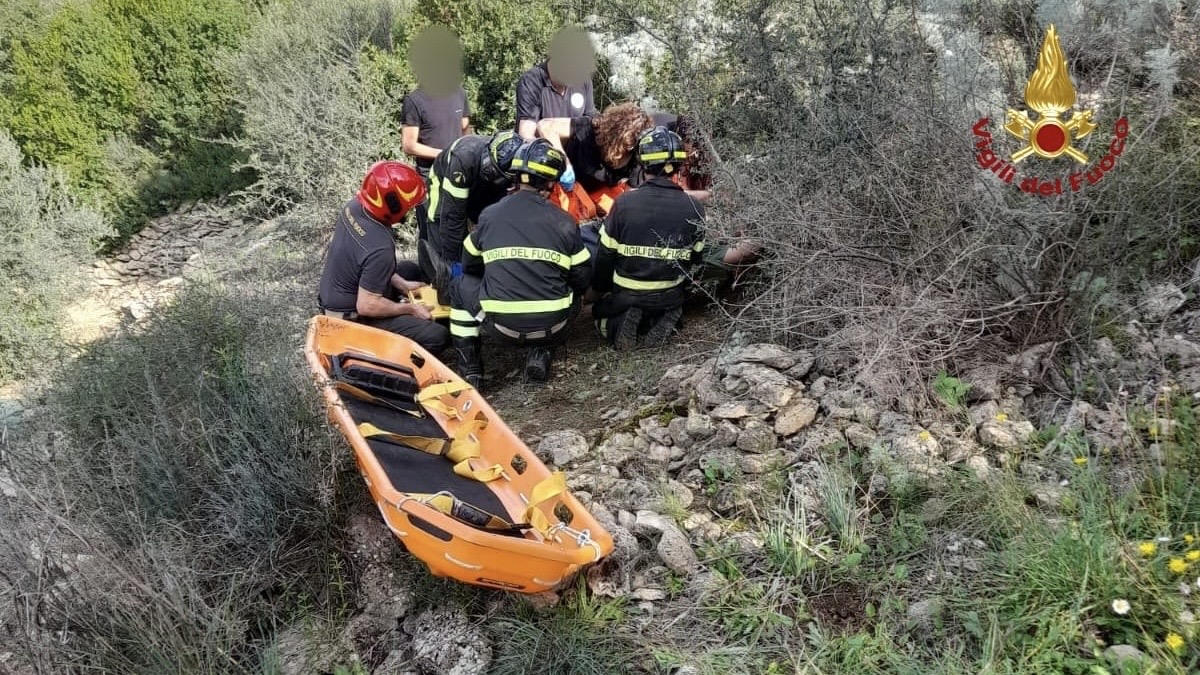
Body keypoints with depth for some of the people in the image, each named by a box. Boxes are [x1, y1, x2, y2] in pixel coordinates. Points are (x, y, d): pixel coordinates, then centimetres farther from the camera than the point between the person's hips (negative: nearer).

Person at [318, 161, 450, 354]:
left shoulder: (354, 206, -10)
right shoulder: (380, 248, -35)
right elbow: (367, 306, -29)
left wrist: (402, 284, 6)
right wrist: (410, 309, -15)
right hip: (352, 316, -9)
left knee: (410, 270, 26)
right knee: (438, 337, -15)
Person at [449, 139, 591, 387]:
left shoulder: (490, 215, 3)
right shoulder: (564, 222, 2)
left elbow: (470, 266, 16)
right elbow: (582, 279, 7)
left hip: (502, 326, 0)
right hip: (552, 326, 1)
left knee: (461, 285, 26)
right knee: (568, 295, 33)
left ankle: (469, 369, 17)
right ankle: (541, 354, 12)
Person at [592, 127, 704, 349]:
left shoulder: (624, 202, -16)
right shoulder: (694, 207, -11)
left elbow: (606, 254, -8)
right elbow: (695, 258, 0)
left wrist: (600, 290, 9)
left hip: (626, 295, -1)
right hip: (671, 296, 2)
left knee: (601, 309, 28)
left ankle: (617, 323, -1)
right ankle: (663, 322, 5)